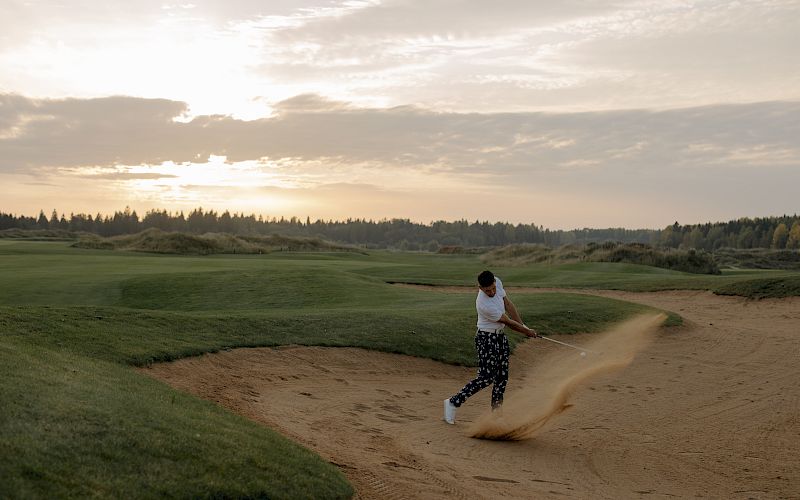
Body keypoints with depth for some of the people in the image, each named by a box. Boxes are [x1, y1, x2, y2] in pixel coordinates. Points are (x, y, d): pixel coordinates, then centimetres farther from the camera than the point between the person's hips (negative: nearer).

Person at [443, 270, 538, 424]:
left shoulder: (497, 282, -8)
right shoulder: (484, 305, -31)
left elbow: (508, 305, 7)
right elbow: (508, 322, -18)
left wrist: (523, 325, 7)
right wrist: (527, 332, -5)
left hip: (500, 336, 8)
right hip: (486, 338, -8)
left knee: (502, 376, 10)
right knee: (486, 378, -11)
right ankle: (453, 402, -2)